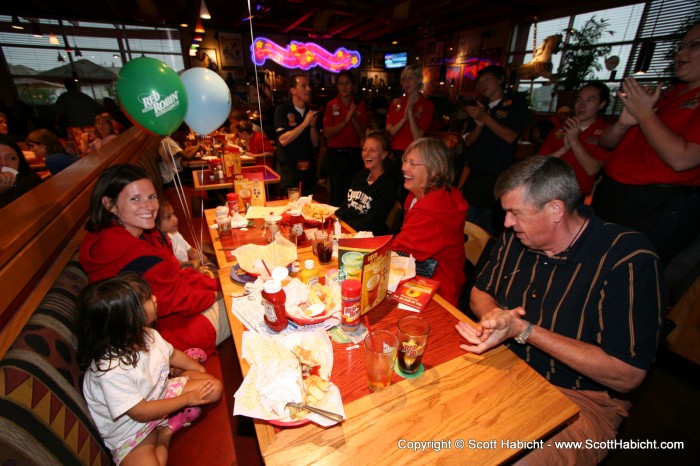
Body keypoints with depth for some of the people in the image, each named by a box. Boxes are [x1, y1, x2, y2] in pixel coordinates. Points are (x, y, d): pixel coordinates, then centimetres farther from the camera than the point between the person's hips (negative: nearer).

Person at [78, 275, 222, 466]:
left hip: (160, 393, 5)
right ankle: (162, 438, 2)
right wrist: (187, 399, -19)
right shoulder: (111, 371, -36)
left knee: (214, 387, -5)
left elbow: (172, 354, 7)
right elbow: (141, 412, -27)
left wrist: (200, 369, 1)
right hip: (131, 428, -4)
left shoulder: (146, 335, -14)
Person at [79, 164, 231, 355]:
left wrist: (218, 284, -5)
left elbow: (177, 274, 1)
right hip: (165, 331, -8)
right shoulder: (133, 255, -34)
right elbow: (176, 300, -23)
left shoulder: (144, 233, -6)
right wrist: (215, 295, -7)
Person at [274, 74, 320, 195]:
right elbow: (283, 140, -18)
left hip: (308, 170, 5)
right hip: (288, 170, -5)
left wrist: (313, 125, -12)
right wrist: (304, 124, -18)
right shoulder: (282, 111, -6)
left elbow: (315, 143, 6)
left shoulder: (311, 112, 10)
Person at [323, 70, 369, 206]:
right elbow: (327, 133, -6)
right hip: (335, 154, -1)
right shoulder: (331, 105, 3)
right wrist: (345, 120, -16)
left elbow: (362, 134, 1)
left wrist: (354, 117, -13)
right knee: (337, 195, 3)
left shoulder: (360, 105, 5)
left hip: (353, 154, 1)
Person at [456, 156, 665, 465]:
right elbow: (479, 293, 11)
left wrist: (523, 330, -25)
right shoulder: (515, 238, -1)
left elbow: (626, 376, -20)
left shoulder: (631, 260, -18)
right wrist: (494, 314, -13)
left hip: (580, 398, -4)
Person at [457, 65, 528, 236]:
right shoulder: (479, 106, 17)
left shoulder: (515, 102, 4)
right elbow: (468, 142, 10)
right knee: (467, 223, 2)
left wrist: (485, 117, -14)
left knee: (487, 226, -2)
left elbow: (511, 137, -8)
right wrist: (479, 125, -9)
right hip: (474, 174, 4)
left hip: (497, 176, -4)